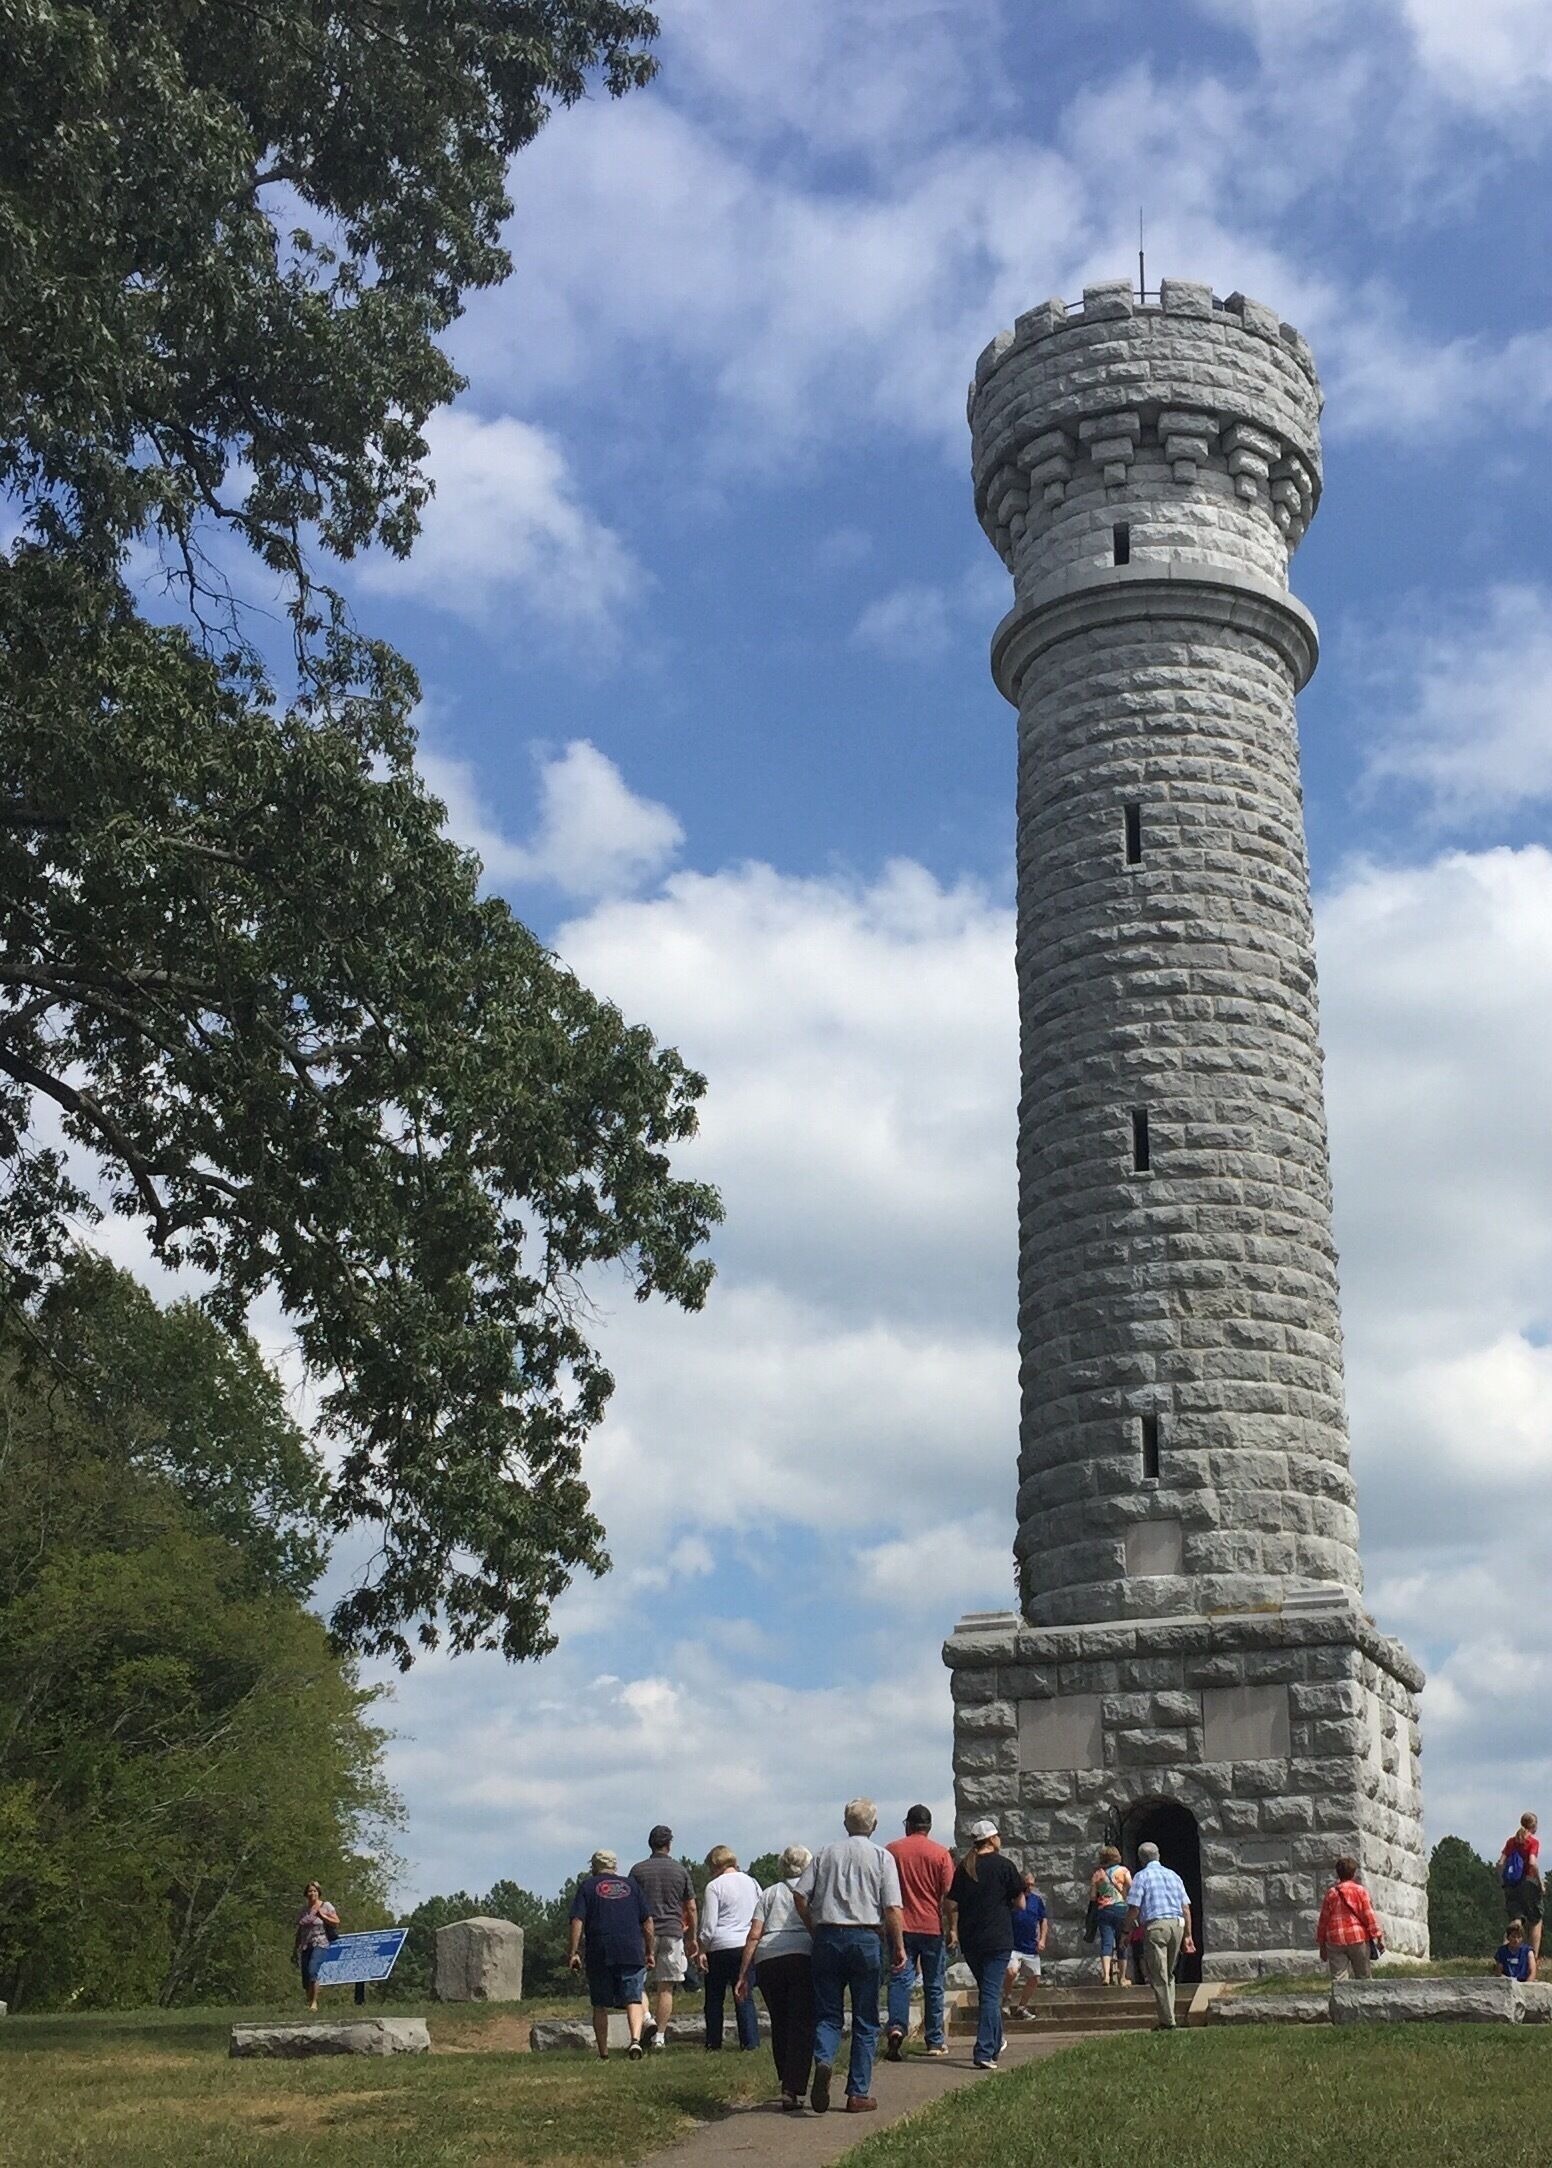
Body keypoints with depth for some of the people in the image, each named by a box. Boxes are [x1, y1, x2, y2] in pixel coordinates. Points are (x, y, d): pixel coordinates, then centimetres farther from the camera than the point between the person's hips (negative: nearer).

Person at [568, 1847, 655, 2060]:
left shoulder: (587, 1886, 9)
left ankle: (604, 2055, 10)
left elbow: (577, 1920, -3)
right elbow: (647, 1921, 12)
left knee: (600, 2006, 10)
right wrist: (649, 1952, 17)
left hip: (600, 1954, -1)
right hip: (632, 1952, 1)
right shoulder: (631, 1885, 16)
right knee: (634, 2000, 1)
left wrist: (574, 1952, -3)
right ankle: (636, 2039, -23)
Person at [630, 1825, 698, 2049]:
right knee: (666, 1988, 4)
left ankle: (647, 2018, -10)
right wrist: (692, 1937, 17)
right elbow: (691, 1908, 7)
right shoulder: (680, 1870, 5)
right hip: (673, 1932, 1)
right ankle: (660, 2036, 1)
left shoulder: (638, 1870, 1)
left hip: (645, 1933, -1)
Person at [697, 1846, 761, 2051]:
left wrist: (702, 1950, -2)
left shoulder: (714, 1886, -5)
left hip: (721, 1947, -4)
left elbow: (708, 1924, -8)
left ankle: (713, 2044, 9)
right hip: (748, 1946, 4)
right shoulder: (752, 1882, 11)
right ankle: (751, 2041, -1)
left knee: (715, 1998, 7)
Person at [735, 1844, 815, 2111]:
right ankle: (792, 2090, -12)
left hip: (766, 1959, 3)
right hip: (803, 1956, -3)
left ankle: (788, 2083, 21)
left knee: (779, 2024, 16)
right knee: (801, 2025, -2)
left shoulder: (769, 1893, 21)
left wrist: (743, 1975, 11)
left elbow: (754, 1935, 12)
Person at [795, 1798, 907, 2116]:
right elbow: (892, 1908, -6)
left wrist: (815, 1929, 12)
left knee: (827, 2012, 8)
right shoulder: (882, 1857, 2)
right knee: (865, 2020, 7)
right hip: (866, 1937, -2)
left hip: (828, 1936, 2)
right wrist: (899, 1947, 1)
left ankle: (823, 2060, -21)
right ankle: (858, 2094, 5)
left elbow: (800, 1895, 1)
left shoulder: (827, 1853, 8)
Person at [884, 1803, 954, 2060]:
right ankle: (935, 2041, 16)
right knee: (933, 1985, 10)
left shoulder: (891, 1851, 2)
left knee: (900, 1980, 0)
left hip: (901, 1926, 1)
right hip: (932, 1927, 0)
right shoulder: (941, 1853, -3)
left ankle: (897, 2026, -23)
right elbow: (948, 1895, -5)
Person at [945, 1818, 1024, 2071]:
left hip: (969, 1940, 5)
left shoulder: (963, 1867, 4)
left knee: (986, 1991, 21)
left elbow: (952, 1905, 4)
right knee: (991, 1994, -4)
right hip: (997, 1938, -4)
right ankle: (984, 2052, -12)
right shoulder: (1004, 1865, -7)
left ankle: (994, 2044, 30)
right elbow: (1020, 1904, -3)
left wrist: (953, 1929, 16)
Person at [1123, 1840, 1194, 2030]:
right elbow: (1186, 1908, 13)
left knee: (1158, 1977, -2)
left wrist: (1127, 1931, 4)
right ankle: (1169, 2014, 13)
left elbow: (1134, 1909, -6)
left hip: (1155, 1925, -5)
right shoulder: (1173, 1875, 17)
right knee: (1169, 1975, 17)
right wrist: (1187, 1935, 15)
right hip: (1177, 1924, 5)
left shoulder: (1142, 1876, 2)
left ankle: (1167, 2021, -4)